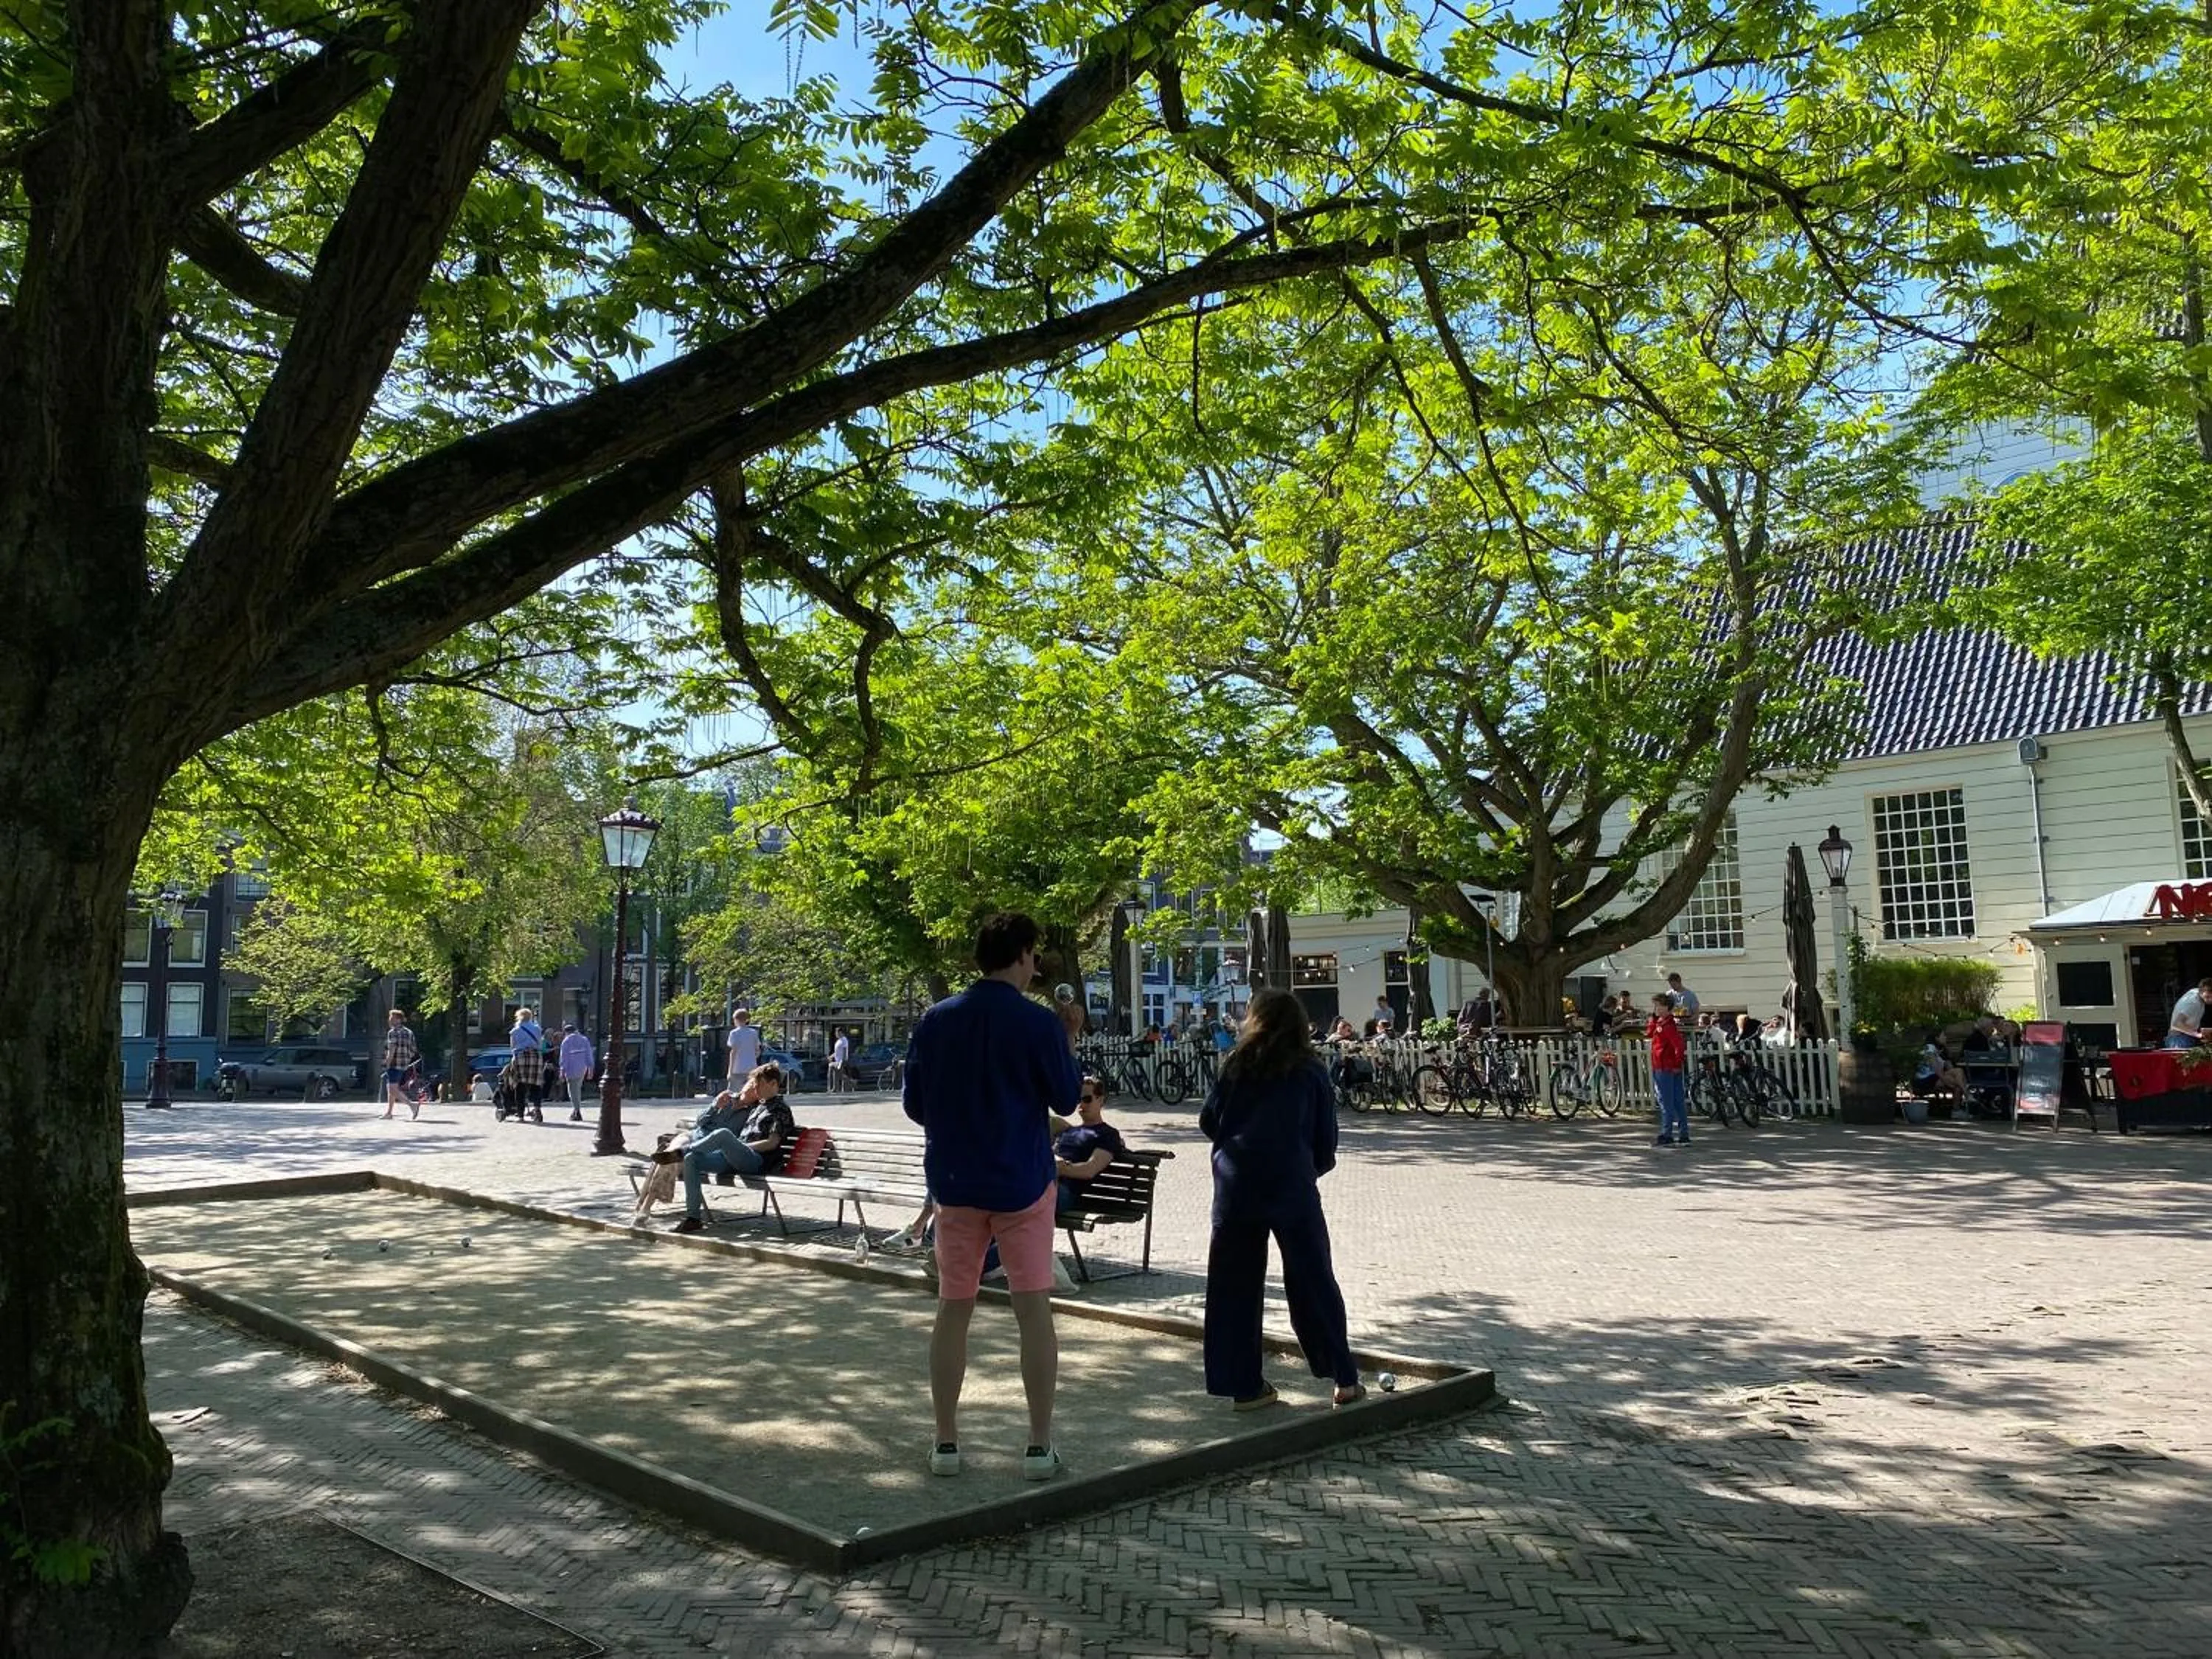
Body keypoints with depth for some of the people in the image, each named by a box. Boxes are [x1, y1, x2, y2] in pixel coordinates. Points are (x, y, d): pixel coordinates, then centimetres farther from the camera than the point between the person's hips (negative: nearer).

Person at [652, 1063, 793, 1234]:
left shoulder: (781, 1110, 4)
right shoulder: (759, 1106, 28)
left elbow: (772, 1143, -9)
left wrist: (744, 1146, -11)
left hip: (757, 1161, -9)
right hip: (735, 1159, 9)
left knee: (723, 1133, -34)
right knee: (691, 1159, -11)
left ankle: (679, 1152, -16)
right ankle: (693, 1217, -14)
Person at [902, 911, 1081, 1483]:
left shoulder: (935, 1020, -1)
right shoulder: (1039, 1022, -12)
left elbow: (914, 1105, 5)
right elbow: (1066, 1099, -3)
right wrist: (1067, 1046, 10)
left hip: (955, 1183, 3)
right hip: (1022, 1182, -3)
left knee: (953, 1311, 11)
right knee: (1035, 1311, 4)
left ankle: (946, 1443, 15)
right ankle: (1040, 1446, 8)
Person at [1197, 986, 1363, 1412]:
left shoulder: (1237, 1065, 3)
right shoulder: (1310, 1072, 4)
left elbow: (1208, 1121, 6)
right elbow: (1326, 1140, 7)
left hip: (1236, 1189, 1)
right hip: (1293, 1189, 0)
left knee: (1234, 1286, 10)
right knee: (1313, 1282, 9)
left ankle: (1243, 1386, 13)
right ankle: (1345, 1380, 14)